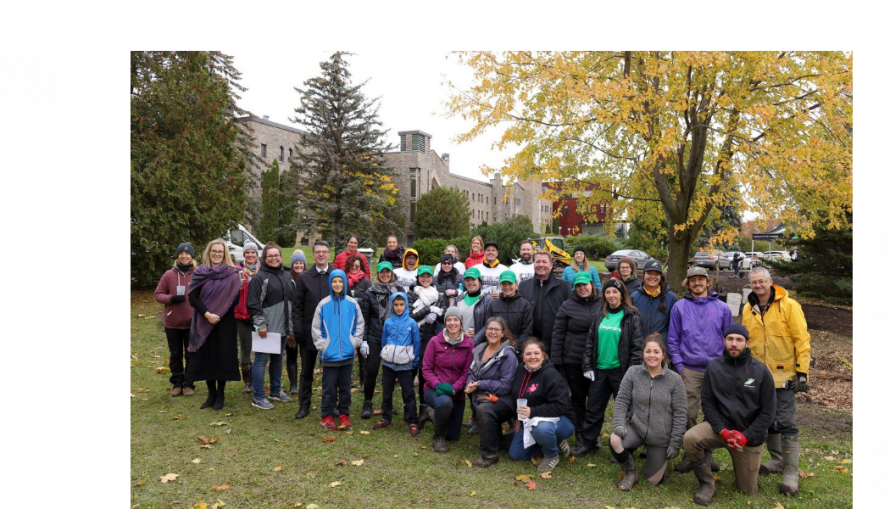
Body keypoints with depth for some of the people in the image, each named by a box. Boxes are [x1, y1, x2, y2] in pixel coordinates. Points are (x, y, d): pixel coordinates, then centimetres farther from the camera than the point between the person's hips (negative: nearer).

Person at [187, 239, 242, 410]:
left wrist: (218, 313, -14)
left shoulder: (232, 273, 0)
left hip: (225, 323, -2)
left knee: (223, 356, 1)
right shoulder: (199, 273, 4)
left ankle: (220, 395, 15)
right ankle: (211, 394, 19)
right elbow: (192, 297, -4)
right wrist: (207, 314, -15)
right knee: (206, 357, 4)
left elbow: (236, 298, -5)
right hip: (204, 323, 2)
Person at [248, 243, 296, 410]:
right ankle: (258, 397, 4)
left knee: (278, 359, 16)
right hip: (266, 328, -7)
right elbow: (253, 304, -12)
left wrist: (292, 327, 15)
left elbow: (293, 302, 17)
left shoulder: (287, 277, 13)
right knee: (261, 360, -3)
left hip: (283, 328, 7)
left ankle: (275, 391, 29)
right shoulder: (259, 277, -8)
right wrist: (260, 324, -17)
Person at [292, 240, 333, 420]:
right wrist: (298, 331, -6)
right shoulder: (305, 277, 3)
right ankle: (304, 405, 21)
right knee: (306, 371, 10)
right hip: (309, 331, 1)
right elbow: (297, 306, 2)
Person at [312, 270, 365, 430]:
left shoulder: (352, 303, -1)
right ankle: (327, 416, 18)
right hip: (329, 354, -1)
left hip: (347, 353, 2)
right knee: (328, 387, 6)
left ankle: (344, 414, 24)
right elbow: (316, 328, 0)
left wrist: (355, 343, 1)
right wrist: (321, 345, -4)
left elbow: (359, 324, 6)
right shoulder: (324, 304, -4)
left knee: (345, 386, 12)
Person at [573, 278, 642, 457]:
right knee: (593, 408, 10)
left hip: (620, 370, -4)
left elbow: (636, 346, -7)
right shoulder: (600, 316, 9)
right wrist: (587, 366, 3)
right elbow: (590, 342, 10)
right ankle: (588, 443, 21)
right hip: (599, 370, 4)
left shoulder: (631, 317, -4)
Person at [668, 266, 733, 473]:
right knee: (688, 414, -2)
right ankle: (690, 455, 10)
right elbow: (673, 339, 5)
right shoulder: (680, 307, 5)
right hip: (689, 369, -1)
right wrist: (679, 365, -3)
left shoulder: (722, 308, 7)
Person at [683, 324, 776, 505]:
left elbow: (768, 412, -6)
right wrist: (722, 430, -18)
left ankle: (743, 462, 43)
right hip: (720, 426, 0)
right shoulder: (714, 367, -6)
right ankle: (707, 483, -6)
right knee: (690, 438, -31)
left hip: (749, 435, 0)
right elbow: (707, 402, -4)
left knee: (747, 490, 9)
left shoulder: (761, 371, -9)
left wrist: (746, 436, -16)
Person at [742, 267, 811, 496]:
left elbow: (802, 340, -9)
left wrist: (802, 371, -12)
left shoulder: (789, 305, -8)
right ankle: (777, 460, 31)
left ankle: (791, 473, 3)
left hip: (783, 375, -5)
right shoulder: (748, 310, 6)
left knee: (785, 423, -5)